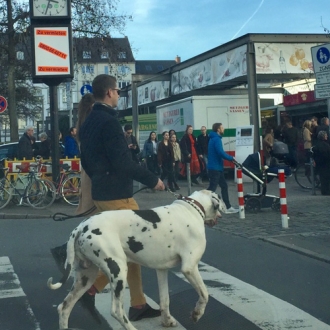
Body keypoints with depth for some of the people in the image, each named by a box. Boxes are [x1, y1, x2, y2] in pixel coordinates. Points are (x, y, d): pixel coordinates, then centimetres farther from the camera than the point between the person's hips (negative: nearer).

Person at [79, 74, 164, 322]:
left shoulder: (88, 122, 13)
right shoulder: (109, 121, -17)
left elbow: (87, 161, 19)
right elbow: (123, 162, -22)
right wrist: (152, 180, -12)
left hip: (100, 193, 10)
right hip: (117, 195, -10)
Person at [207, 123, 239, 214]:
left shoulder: (214, 138, 17)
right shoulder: (216, 139, -16)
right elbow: (221, 153, -25)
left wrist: (229, 158, 11)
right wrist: (231, 158, -13)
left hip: (217, 167, 11)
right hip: (215, 168, -11)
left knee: (224, 186, 13)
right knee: (212, 188, -8)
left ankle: (228, 207, 18)